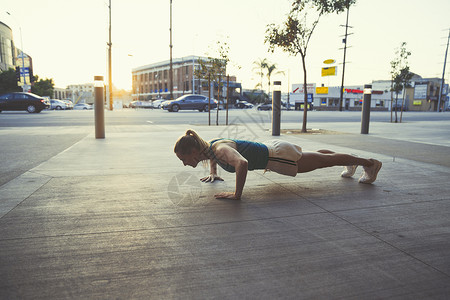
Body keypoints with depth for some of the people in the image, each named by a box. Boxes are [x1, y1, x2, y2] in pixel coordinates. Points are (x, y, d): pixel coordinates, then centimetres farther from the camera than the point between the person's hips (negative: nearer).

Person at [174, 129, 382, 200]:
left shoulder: (220, 149, -32)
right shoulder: (208, 146, -5)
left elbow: (242, 163, -51)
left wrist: (237, 194, -42)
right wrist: (213, 173, 13)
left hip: (276, 156, -9)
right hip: (269, 149, 9)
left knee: (324, 160, 9)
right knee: (316, 157, 29)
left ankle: (370, 163, 29)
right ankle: (350, 161, 54)